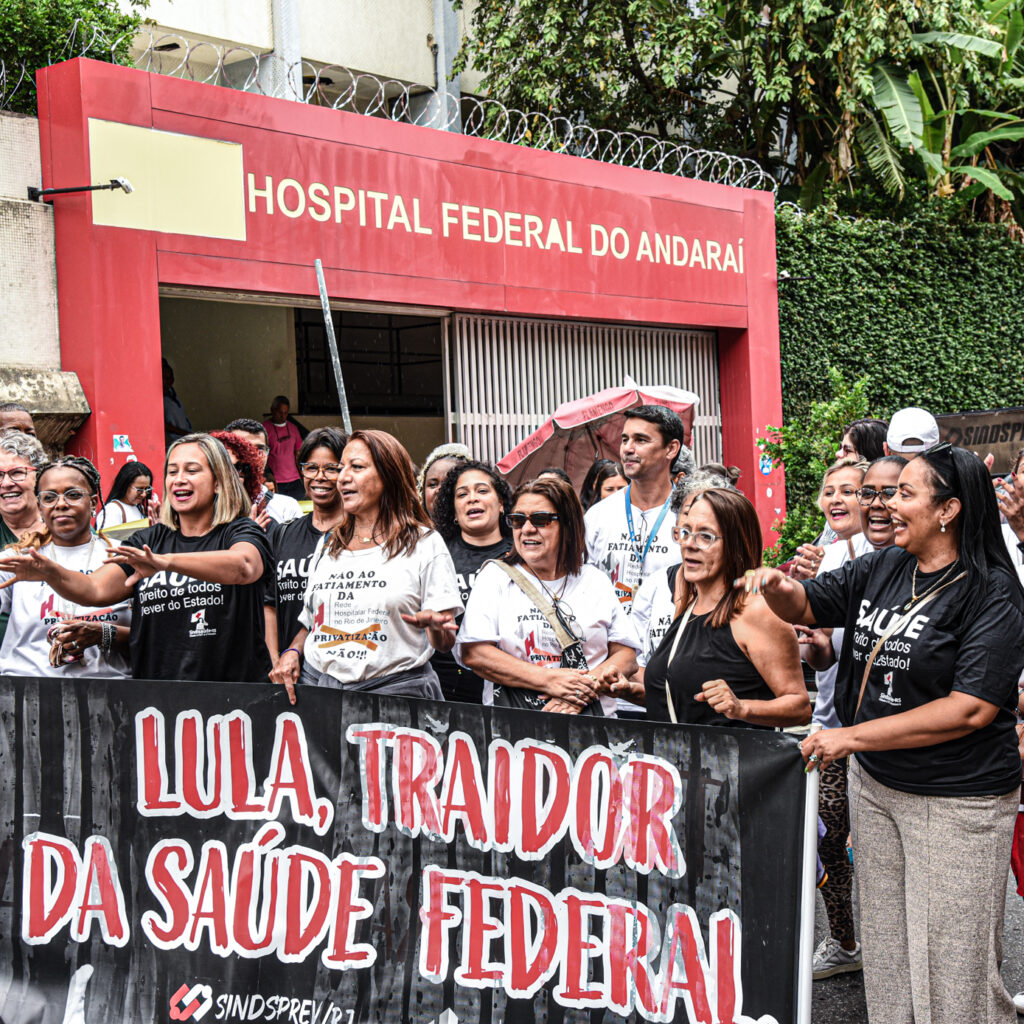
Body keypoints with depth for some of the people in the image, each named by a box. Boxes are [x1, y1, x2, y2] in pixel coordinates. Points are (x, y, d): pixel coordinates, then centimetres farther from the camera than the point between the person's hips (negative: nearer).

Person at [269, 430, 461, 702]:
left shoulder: (425, 544, 3)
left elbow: (445, 643, -1)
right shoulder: (328, 545, 18)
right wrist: (291, 653, 6)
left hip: (394, 686, -3)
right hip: (318, 684, 4)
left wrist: (435, 625, -23)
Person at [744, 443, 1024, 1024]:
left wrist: (853, 737, -20)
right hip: (874, 782, 7)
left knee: (951, 962, 3)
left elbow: (971, 710, -23)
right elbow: (806, 606, 15)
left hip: (955, 801, -6)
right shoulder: (883, 568, 3)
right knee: (884, 944, 18)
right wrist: (780, 589, -11)